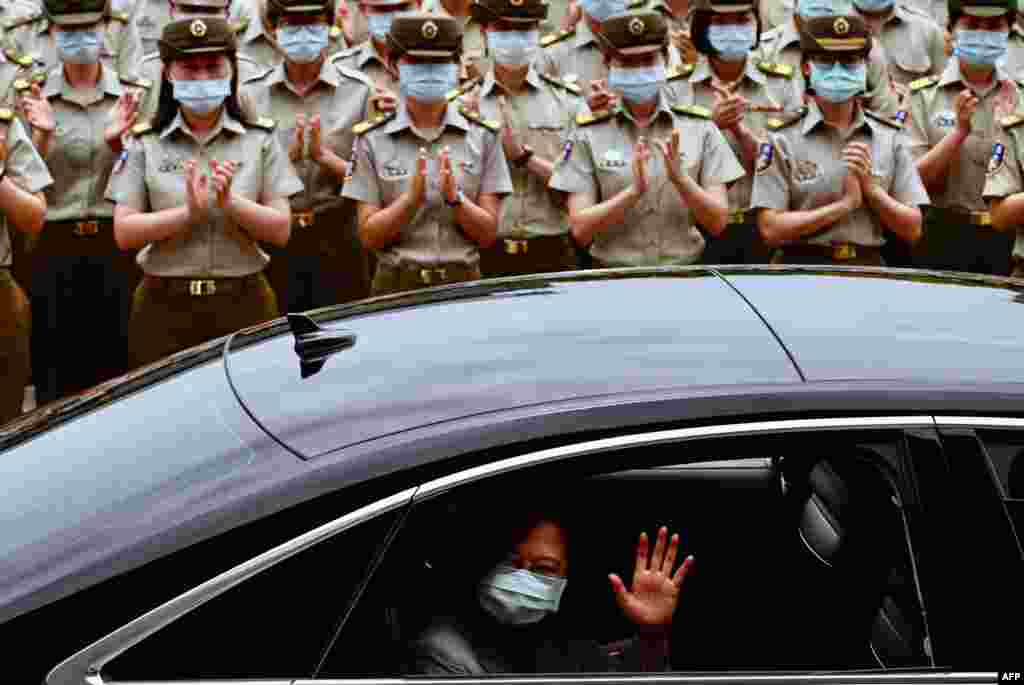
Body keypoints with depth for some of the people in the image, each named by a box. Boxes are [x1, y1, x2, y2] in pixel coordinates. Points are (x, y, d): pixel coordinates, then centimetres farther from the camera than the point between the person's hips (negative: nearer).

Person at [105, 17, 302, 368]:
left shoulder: (260, 140, 3)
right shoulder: (145, 143, 3)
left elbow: (281, 230, -1)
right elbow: (123, 233, -3)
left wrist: (231, 203, -18)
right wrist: (188, 212, -17)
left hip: (243, 301, 0)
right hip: (165, 304, 0)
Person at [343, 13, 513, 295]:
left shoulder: (482, 136, 2)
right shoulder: (372, 140, 0)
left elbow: (488, 234, 0)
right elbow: (369, 236, -3)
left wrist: (455, 198, -16)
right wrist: (412, 197, -18)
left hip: (464, 283, 1)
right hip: (397, 285, -1)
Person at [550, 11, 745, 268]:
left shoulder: (700, 128, 7)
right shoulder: (589, 135, 4)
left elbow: (718, 222, 2)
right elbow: (581, 230, -3)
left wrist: (680, 178, -13)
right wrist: (634, 191, -15)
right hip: (614, 277, -1)